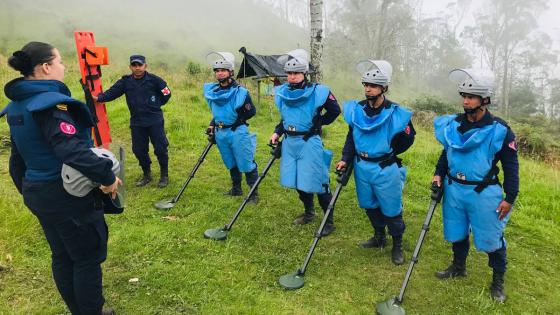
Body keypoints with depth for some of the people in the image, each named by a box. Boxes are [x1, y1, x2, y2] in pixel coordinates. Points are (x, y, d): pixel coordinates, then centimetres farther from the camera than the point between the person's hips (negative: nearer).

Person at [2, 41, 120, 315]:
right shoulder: (50, 103, -21)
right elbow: (73, 151, -34)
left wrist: (27, 190, 24)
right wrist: (107, 176, -25)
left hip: (36, 193, 9)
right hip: (69, 195, -9)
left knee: (62, 256, 20)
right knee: (87, 258, 6)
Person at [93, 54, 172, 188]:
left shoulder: (154, 80, -7)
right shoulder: (125, 82, 2)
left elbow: (167, 94, 2)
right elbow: (111, 93, -4)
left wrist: (156, 105, 2)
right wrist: (98, 98, -17)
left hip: (155, 121, -3)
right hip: (136, 123, 4)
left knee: (160, 148, -3)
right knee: (139, 149, 8)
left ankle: (164, 175, 16)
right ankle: (147, 174, 27)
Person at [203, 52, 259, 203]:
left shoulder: (240, 92, -13)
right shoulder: (211, 91, 5)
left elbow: (251, 111, -6)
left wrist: (238, 120, -11)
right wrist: (212, 124, 10)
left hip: (238, 132, -6)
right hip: (220, 133, 6)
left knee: (246, 163, -2)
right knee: (231, 163, 19)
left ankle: (254, 193, 8)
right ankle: (236, 189, 34)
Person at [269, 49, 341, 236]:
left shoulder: (317, 91, -11)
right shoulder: (282, 92, 5)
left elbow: (335, 110, 0)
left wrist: (318, 123, 0)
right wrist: (277, 133, 5)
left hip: (309, 143, -6)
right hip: (289, 142, 6)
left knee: (317, 182, -2)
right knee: (298, 181, 16)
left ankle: (329, 221, 14)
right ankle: (309, 213, 36)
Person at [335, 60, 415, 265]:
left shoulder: (395, 113, -15)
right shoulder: (356, 110, -3)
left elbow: (408, 138, -1)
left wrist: (388, 153, 0)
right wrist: (345, 160, -1)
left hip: (386, 169, -5)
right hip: (362, 167, 5)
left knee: (391, 210, 7)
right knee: (370, 205, 20)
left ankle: (397, 246, 28)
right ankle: (379, 237, 42)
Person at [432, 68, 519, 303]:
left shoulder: (499, 130, -11)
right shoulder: (453, 125, 1)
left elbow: (511, 166, -6)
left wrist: (510, 198, -7)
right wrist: (439, 174, 2)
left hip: (484, 194, -4)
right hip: (453, 189, 4)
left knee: (491, 239, 7)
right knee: (456, 232, 19)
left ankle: (498, 280, 28)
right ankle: (459, 267, 42)